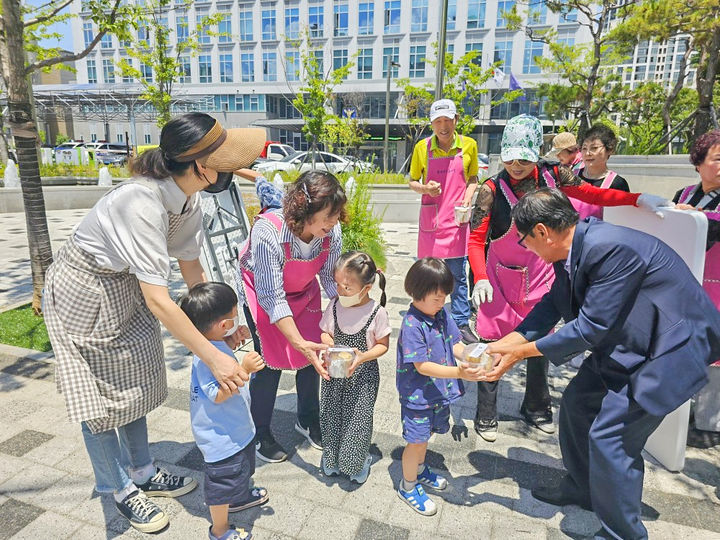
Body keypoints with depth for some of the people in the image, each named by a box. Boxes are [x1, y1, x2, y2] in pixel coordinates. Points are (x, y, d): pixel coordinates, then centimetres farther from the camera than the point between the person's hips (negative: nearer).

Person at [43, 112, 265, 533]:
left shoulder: (188, 199, -12)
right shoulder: (141, 202, -36)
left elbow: (191, 267, -2)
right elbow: (157, 300, -37)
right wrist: (212, 358, -35)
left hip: (126, 290, 8)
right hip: (83, 296, -7)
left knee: (135, 385, 17)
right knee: (99, 399, 7)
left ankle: (143, 473, 37)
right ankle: (121, 489, 29)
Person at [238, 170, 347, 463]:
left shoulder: (331, 230, -25)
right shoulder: (268, 231, -39)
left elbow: (332, 279, -13)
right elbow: (272, 298, -34)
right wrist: (299, 342, -38)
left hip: (304, 291, 4)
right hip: (263, 292, -4)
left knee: (313, 356, 5)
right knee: (271, 362, -4)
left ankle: (308, 420, 32)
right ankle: (260, 434, 22)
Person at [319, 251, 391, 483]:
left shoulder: (377, 312, -17)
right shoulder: (334, 306, -8)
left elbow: (383, 344, -7)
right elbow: (325, 333, 4)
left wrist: (363, 356, -24)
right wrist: (329, 345, -19)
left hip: (362, 374, -3)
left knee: (358, 419, 6)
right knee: (330, 415, 12)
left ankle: (357, 462, 35)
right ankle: (332, 457, 41)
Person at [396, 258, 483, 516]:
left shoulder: (441, 313, -5)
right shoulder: (412, 325, -27)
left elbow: (455, 344, 3)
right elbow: (422, 366, -27)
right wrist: (458, 372, -35)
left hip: (438, 391, 7)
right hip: (417, 395, -7)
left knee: (424, 435, 26)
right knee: (417, 441, 9)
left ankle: (419, 470, 52)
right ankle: (408, 486, 33)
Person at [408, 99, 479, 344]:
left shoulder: (468, 145, 3)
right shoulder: (422, 147, 1)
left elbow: (473, 179, 14)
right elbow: (412, 181, 9)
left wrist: (467, 197, -5)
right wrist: (425, 188, -13)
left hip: (456, 219, 0)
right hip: (431, 219, 0)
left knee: (458, 275, 5)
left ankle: (462, 323, 17)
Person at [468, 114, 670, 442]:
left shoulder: (552, 175, -7)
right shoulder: (492, 189, -16)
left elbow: (594, 195, 4)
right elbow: (476, 239, -15)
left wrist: (639, 199, -8)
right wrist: (480, 278, -26)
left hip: (540, 276, 4)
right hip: (500, 279, -3)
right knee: (492, 345, 1)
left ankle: (535, 409, 37)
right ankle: (486, 415, 20)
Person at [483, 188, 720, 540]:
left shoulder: (611, 247, -31)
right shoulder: (573, 247, -4)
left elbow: (590, 328, -28)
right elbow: (552, 305, 3)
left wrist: (521, 351, -19)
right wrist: (504, 343, -4)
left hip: (670, 346, -9)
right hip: (626, 341, 9)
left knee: (609, 435, -8)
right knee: (576, 402, 15)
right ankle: (581, 488, 38)